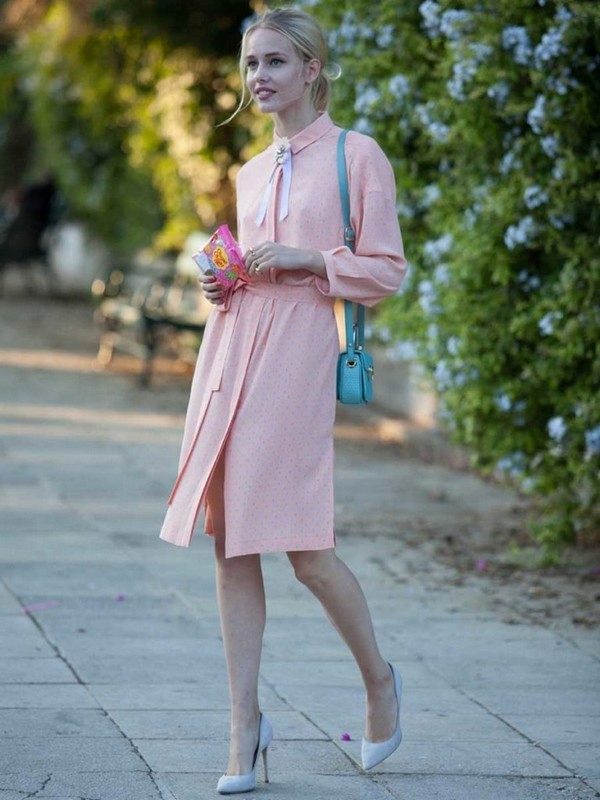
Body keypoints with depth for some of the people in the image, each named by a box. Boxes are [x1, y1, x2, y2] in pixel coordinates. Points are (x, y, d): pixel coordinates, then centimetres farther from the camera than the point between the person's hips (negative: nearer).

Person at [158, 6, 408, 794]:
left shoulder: (356, 155, -1)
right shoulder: (250, 172, 17)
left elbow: (385, 270, -3)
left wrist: (307, 259, -14)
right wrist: (220, 281, 6)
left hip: (299, 352, -6)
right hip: (229, 351, 6)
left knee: (304, 546, -8)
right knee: (231, 545, 2)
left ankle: (378, 677, 19)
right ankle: (245, 727, 6)